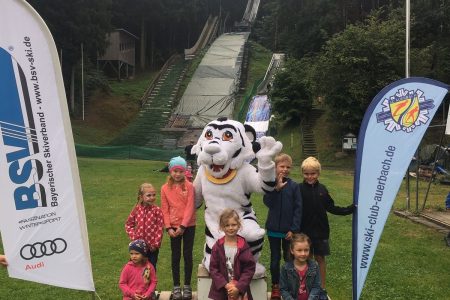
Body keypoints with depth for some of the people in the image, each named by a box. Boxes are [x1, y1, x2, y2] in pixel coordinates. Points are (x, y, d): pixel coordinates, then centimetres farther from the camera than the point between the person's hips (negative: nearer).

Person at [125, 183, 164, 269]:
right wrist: (133, 236, -5)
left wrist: (156, 244, -12)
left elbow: (160, 229, -10)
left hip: (152, 247, -2)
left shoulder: (157, 210, -11)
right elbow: (128, 224, 7)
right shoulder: (136, 210, -4)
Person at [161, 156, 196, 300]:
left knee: (187, 255, 6)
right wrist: (168, 227, -8)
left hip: (188, 226, -2)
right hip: (173, 227, 2)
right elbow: (165, 209, 0)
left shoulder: (189, 186, -7)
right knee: (175, 256, 9)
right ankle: (176, 287, 18)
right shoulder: (165, 188, -1)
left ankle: (187, 286, 17)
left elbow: (190, 208, -11)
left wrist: (183, 226, -16)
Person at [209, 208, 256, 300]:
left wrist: (238, 287, -15)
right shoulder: (217, 246, -4)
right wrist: (225, 285, -15)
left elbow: (250, 268, -8)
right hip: (221, 290, 1)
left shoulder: (244, 246, -6)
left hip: (240, 291, -1)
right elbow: (213, 268, -4)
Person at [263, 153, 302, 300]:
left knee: (289, 257, 11)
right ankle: (275, 286, 25)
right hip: (273, 228, 0)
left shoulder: (294, 186, -6)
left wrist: (294, 229, -10)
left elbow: (298, 208, -6)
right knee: (275, 258, 12)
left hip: (288, 229, 0)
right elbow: (267, 202, -17)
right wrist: (277, 188, -29)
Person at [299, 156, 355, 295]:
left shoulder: (322, 189, 1)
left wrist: (349, 209, 1)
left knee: (320, 258, 11)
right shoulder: (299, 189, -10)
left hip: (320, 231, 3)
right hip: (304, 231, -2)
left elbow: (331, 207, 8)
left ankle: (322, 288, 24)